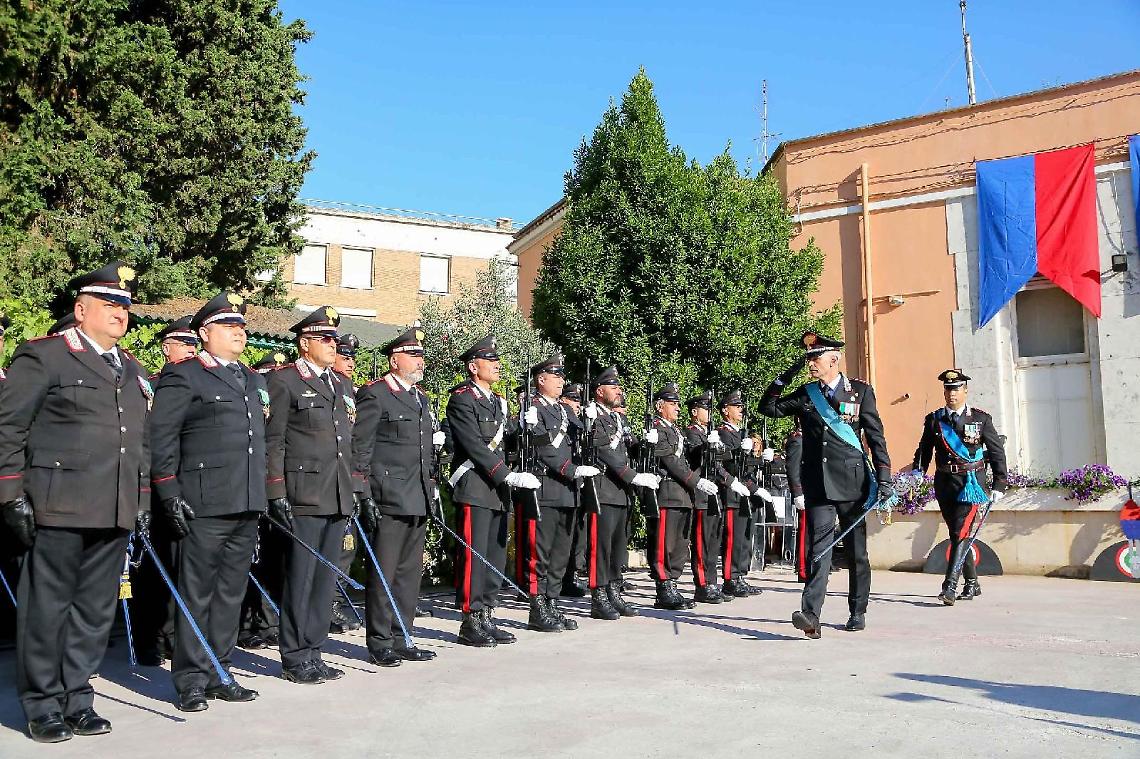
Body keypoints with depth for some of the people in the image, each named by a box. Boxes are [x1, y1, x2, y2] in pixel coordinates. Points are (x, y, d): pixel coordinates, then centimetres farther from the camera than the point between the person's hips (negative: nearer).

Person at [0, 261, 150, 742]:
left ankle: (77, 698, 22)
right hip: (58, 509, -6)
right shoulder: (42, 357, -2)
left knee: (95, 610, 11)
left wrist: (143, 502, 17)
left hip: (116, 514, 6)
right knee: (47, 608, 3)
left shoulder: (133, 370, 18)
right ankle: (43, 706, 15)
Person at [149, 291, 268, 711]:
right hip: (204, 506, -7)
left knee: (231, 594, 12)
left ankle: (218, 674, 21)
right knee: (197, 594, 0)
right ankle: (191, 680, 9)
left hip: (247, 506, 7)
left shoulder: (255, 381, 20)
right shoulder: (182, 376, -2)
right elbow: (162, 439, -7)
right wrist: (170, 494, -13)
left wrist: (266, 496, 20)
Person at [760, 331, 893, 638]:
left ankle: (858, 613, 22)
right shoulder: (804, 395, 11)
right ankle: (810, 615, -19)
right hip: (818, 485, 1)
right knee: (819, 548, -10)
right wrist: (786, 376, 1)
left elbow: (876, 437, 3)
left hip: (853, 483, -1)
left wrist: (884, 478, -3)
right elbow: (768, 408, 9)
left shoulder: (861, 391, 4)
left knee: (857, 551, 9)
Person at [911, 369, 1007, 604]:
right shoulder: (933, 419, 8)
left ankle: (950, 586, -19)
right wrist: (917, 473, -7)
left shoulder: (981, 419, 2)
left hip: (971, 481, -4)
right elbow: (924, 450, 10)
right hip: (944, 481, 4)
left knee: (961, 532, -15)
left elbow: (997, 452, 5)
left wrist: (999, 485, 0)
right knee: (956, 533, 10)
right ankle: (972, 584, 23)